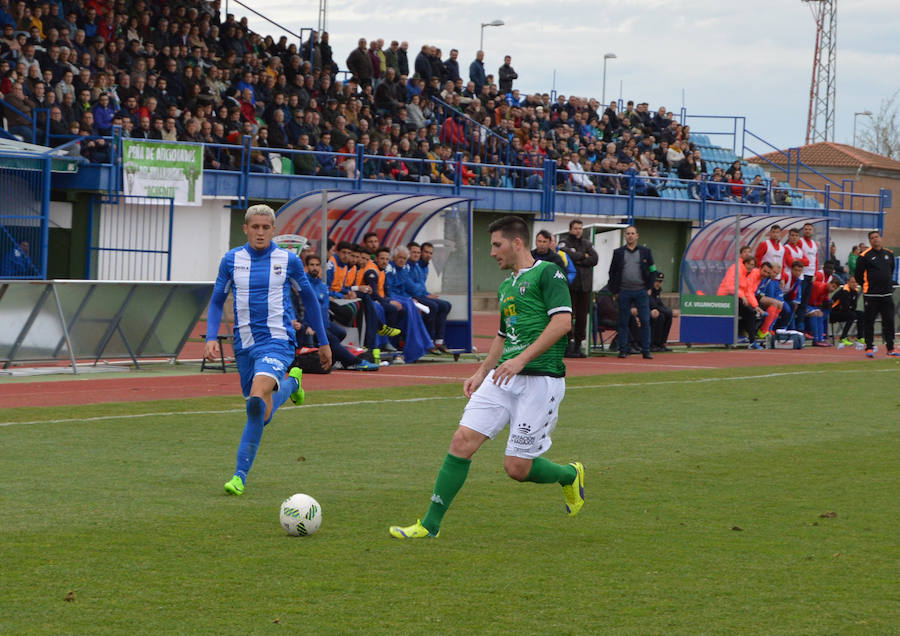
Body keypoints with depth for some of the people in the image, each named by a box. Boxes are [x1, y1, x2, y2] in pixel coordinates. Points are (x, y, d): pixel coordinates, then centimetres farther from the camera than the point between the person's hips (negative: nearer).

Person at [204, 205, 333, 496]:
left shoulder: (288, 260, -1)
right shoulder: (231, 260, 4)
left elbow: (309, 298, 13)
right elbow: (217, 301, 13)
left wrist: (323, 341, 18)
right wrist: (211, 338, -2)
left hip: (277, 341, -4)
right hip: (244, 343, 4)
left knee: (257, 400, -28)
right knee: (262, 413, 14)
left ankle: (240, 475, -18)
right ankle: (290, 383, 48)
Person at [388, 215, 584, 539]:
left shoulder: (547, 273, -6)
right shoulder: (505, 287, 21)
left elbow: (563, 322, -17)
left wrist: (521, 359, -21)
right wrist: (481, 373, 22)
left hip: (540, 379, -7)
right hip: (504, 378, 7)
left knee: (517, 467, -6)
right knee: (462, 441, -7)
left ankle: (570, 476, 26)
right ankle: (430, 525, -4)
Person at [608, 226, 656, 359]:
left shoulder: (645, 252, 7)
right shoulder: (618, 252, 7)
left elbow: (652, 271, 11)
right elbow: (612, 272, 10)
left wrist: (648, 287, 2)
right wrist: (615, 291, 3)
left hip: (641, 291, 0)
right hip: (624, 292, 0)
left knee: (645, 321, -4)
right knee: (623, 322, 2)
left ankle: (646, 351, 0)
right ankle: (623, 350, 7)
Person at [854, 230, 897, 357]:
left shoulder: (889, 254, 9)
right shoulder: (865, 256, -5)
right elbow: (858, 275, 0)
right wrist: (866, 285, 4)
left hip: (887, 294, 4)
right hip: (871, 295, -4)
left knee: (889, 321, 6)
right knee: (869, 321, -2)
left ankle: (890, 348, 14)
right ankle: (869, 347, 5)